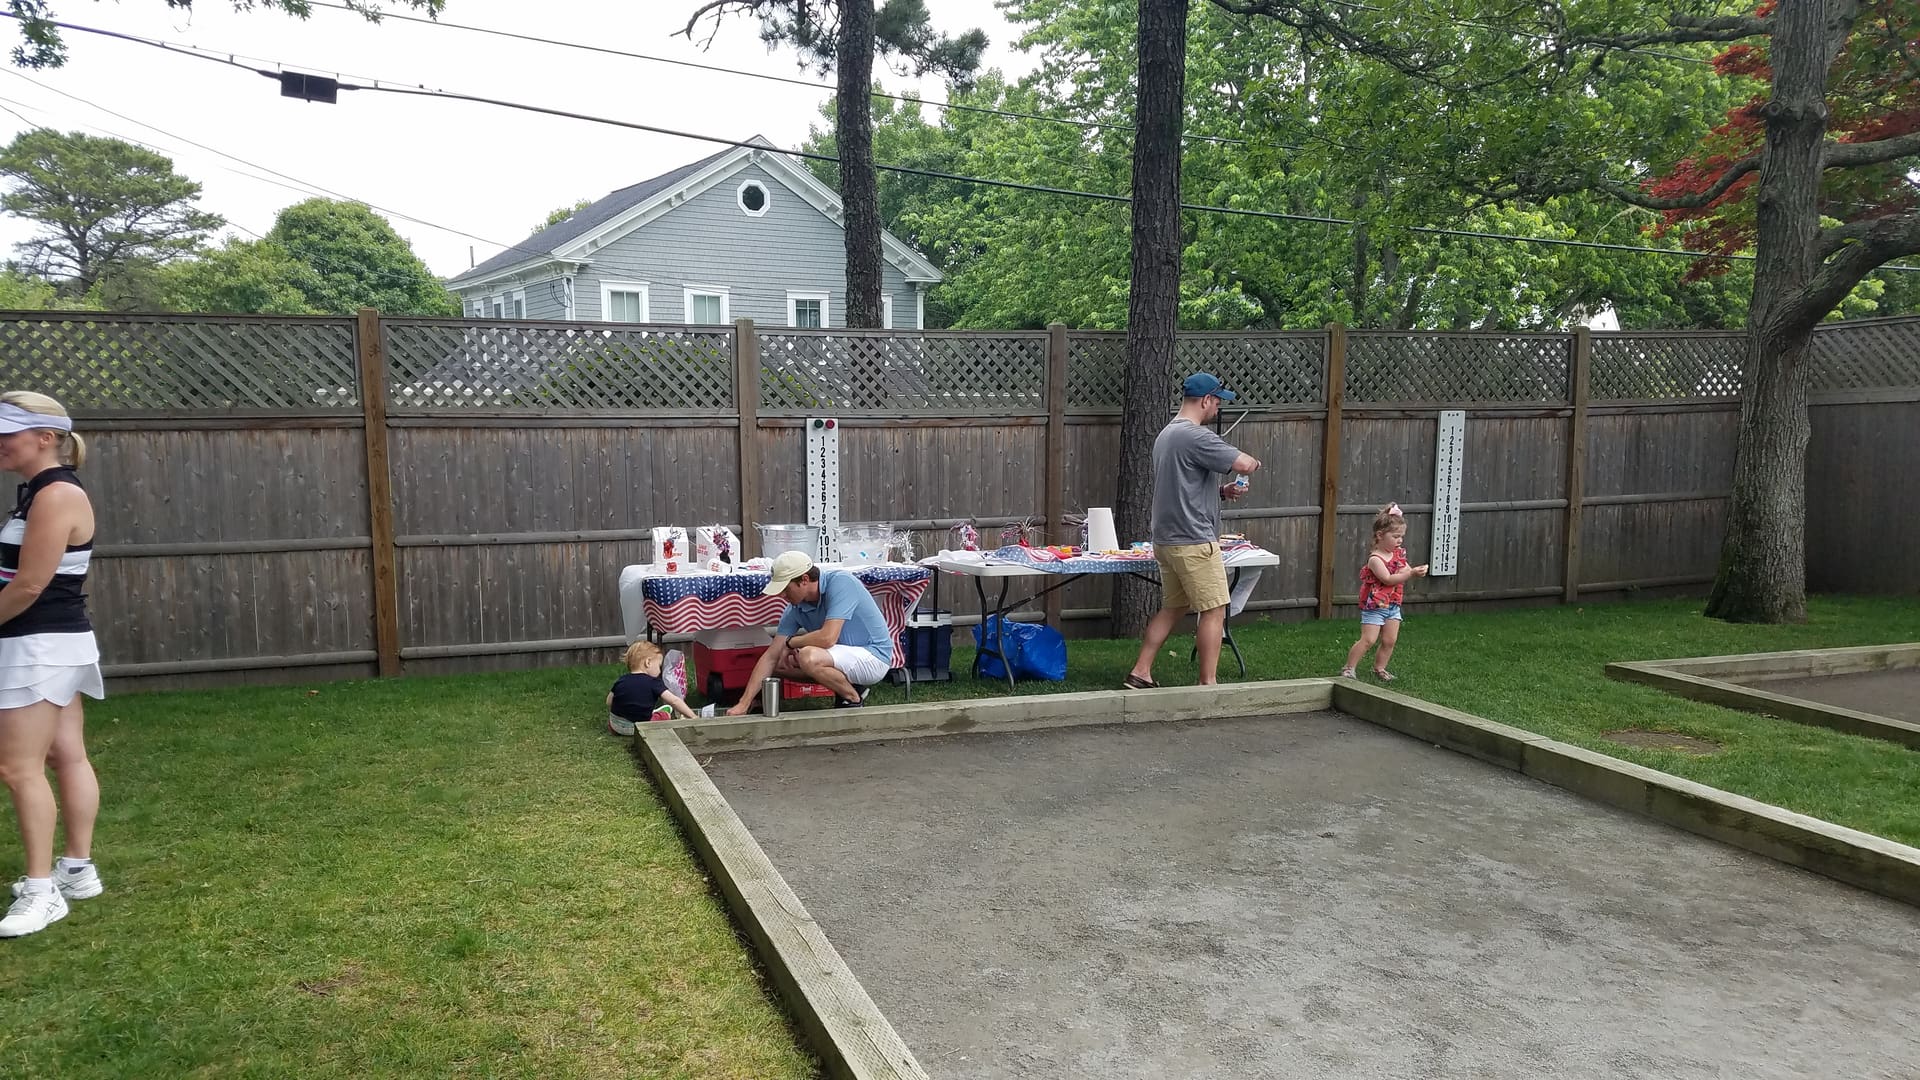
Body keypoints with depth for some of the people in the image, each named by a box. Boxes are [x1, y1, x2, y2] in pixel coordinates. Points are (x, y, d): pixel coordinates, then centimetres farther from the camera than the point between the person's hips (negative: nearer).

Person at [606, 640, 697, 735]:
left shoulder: (620, 681, 6)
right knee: (665, 711, 12)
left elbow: (609, 702, 11)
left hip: (615, 725, 4)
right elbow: (674, 701, -13)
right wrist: (692, 717, -10)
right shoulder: (653, 683, -8)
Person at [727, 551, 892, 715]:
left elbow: (827, 638, -32)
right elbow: (771, 657, -2)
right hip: (845, 654, 8)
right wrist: (744, 704, -7)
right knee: (780, 662, 5)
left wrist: (790, 642, -13)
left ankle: (853, 698, -7)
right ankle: (846, 685, 7)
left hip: (874, 657, -8)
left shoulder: (840, 582, -23)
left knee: (809, 658, -30)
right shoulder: (796, 608, -3)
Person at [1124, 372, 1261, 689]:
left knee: (1173, 609, 16)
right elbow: (1244, 464, -20)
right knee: (1214, 611, -1)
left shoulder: (1166, 434, 16)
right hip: (1194, 541, -10)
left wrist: (1223, 490, 11)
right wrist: (1252, 461, 4)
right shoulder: (1196, 436, -17)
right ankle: (1208, 683, 4)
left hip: (1166, 540, 10)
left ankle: (1139, 674, 16)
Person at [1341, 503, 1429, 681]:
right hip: (1375, 606, -8)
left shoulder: (1399, 554, 6)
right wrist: (1411, 574, -29)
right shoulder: (1375, 559, -18)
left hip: (1393, 606, 8)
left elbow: (1405, 571, 12)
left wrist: (1417, 571, -10)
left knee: (1390, 640, 7)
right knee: (1368, 640, -10)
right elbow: (1388, 579, -25)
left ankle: (1379, 668, 22)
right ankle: (1348, 668, -2)